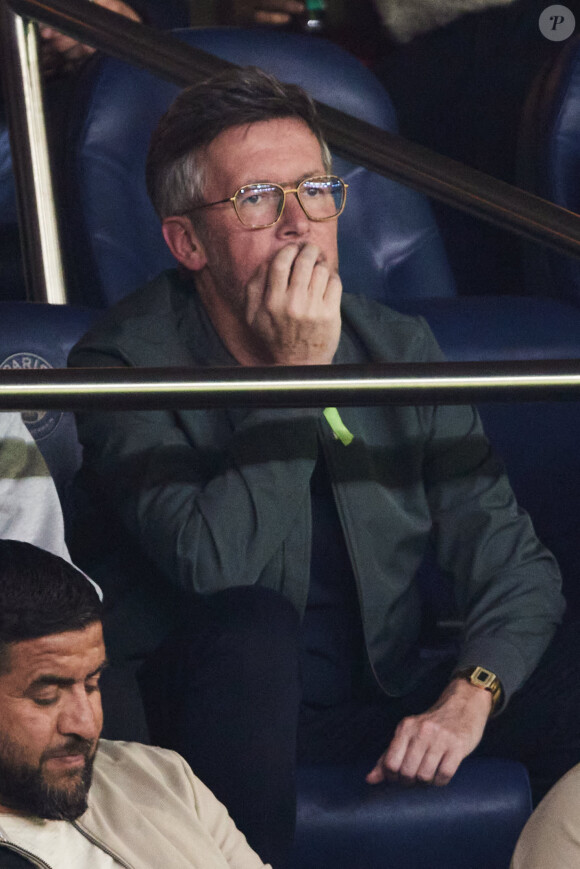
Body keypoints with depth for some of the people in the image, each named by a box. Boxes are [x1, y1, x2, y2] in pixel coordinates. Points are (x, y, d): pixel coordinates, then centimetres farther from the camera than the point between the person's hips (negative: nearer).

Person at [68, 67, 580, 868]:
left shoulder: (400, 349, 3)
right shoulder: (125, 364, -12)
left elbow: (508, 554, 0)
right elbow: (210, 570, -26)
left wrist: (469, 695, -19)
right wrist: (293, 375, -25)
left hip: (388, 696, 4)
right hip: (230, 708, -4)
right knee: (253, 623, -36)